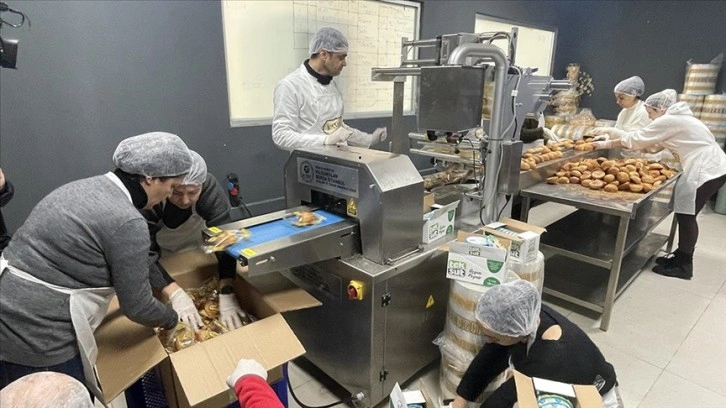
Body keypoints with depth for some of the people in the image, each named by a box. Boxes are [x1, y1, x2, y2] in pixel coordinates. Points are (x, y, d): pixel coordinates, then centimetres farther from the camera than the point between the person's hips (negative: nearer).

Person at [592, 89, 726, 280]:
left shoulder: (668, 120, -14)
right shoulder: (677, 118, 17)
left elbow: (635, 139, -11)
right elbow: (645, 139, 15)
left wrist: (606, 144, -1)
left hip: (706, 170, -10)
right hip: (710, 167, 10)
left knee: (686, 215, -4)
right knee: (686, 214, 13)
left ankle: (683, 266, 4)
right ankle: (681, 256, 22)